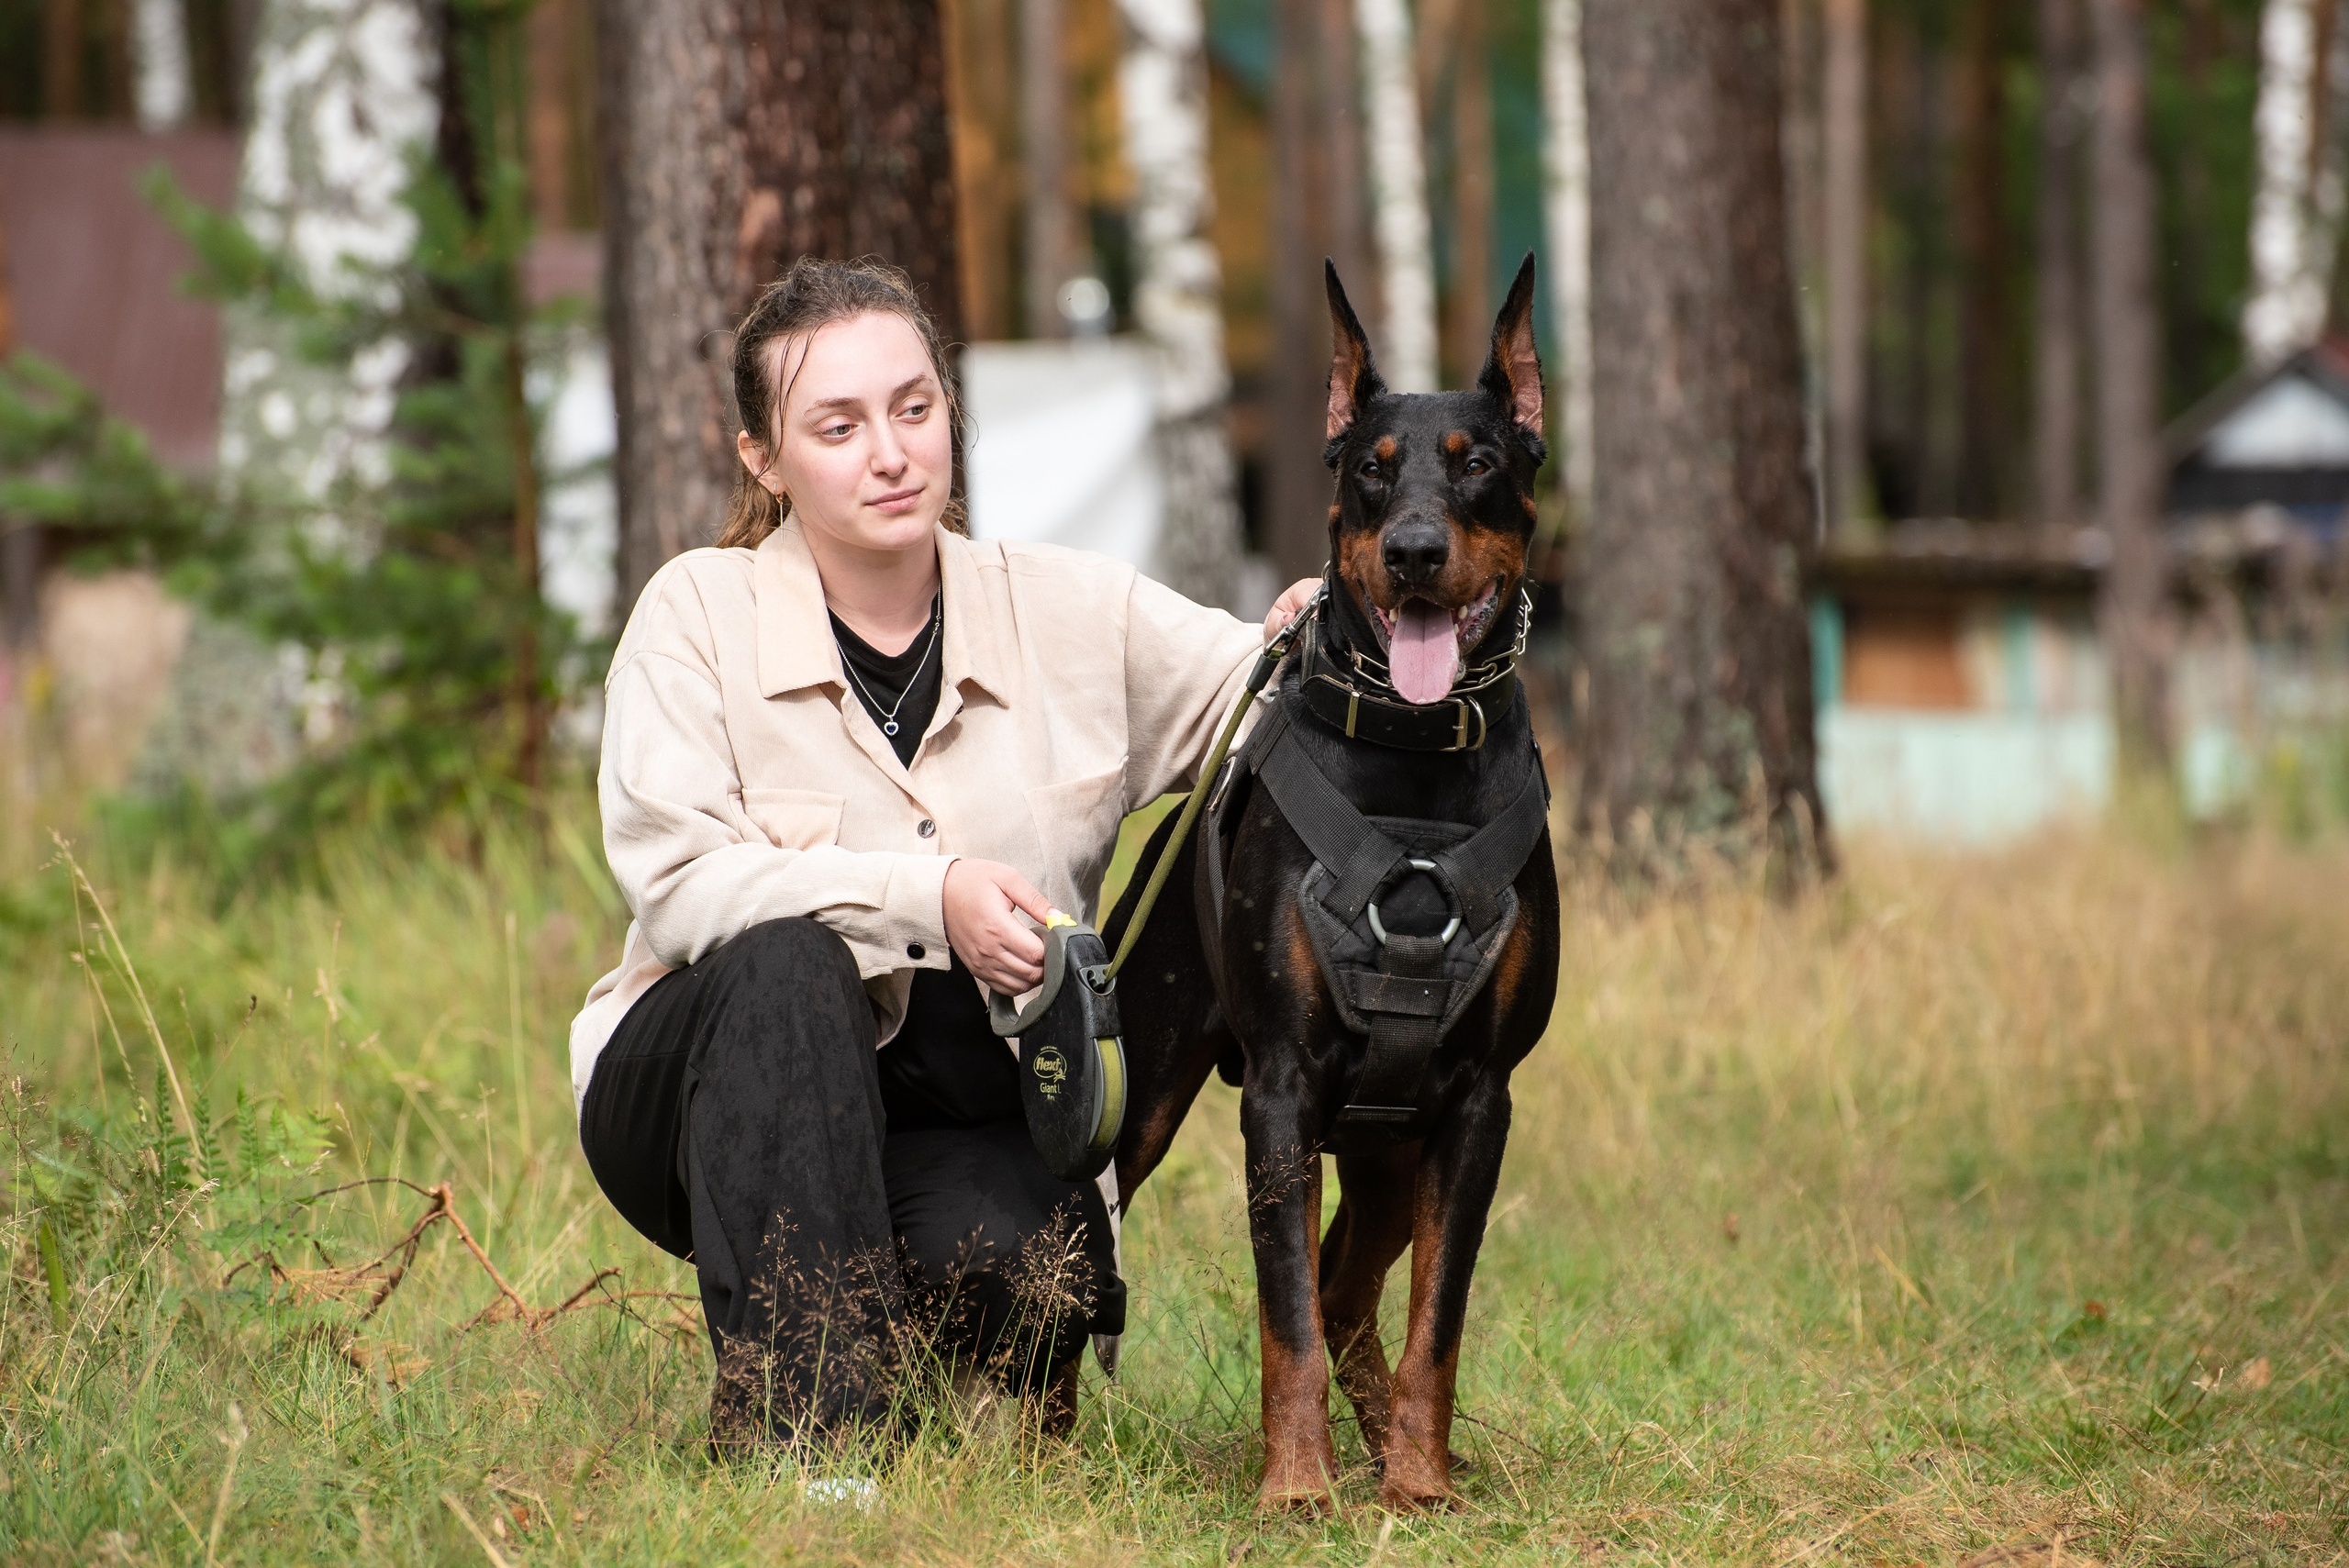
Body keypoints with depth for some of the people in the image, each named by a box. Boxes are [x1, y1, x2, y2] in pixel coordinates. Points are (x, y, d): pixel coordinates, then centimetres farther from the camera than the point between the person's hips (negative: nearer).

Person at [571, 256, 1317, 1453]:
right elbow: (673, 882, -18)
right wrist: (928, 895, -29)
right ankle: (799, 1416, -30)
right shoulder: (700, 612, -7)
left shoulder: (1073, 614, 1)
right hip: (710, 1101, -1)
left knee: (1023, 1275, -31)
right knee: (787, 961, -34)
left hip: (965, 1128, 1)